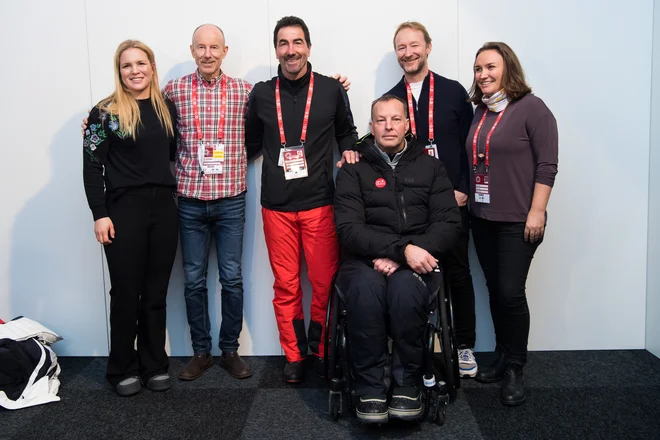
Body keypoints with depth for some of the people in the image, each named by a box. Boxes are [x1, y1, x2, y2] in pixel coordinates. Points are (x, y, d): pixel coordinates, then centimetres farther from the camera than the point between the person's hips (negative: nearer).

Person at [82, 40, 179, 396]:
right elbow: (92, 166, -5)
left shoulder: (167, 108, 10)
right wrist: (99, 214, -10)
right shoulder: (106, 112, -3)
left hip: (164, 207, 4)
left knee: (156, 291, 9)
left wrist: (176, 195, 1)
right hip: (123, 209, -3)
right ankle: (123, 368, 19)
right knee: (126, 292, 4)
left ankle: (154, 364, 22)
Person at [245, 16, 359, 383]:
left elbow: (346, 131, 15)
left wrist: (349, 150, -3)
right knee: (285, 286, 8)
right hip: (276, 206, 1)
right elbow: (252, 143, 16)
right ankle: (295, 356, 23)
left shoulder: (332, 90, 1)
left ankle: (322, 349, 24)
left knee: (325, 282, 3)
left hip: (320, 203, -1)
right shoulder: (261, 94, 5)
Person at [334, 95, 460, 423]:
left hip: (417, 262, 1)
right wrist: (402, 248, -21)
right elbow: (349, 229, -5)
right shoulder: (353, 171, 9)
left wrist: (400, 259, -13)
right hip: (365, 261, 0)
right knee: (365, 286, -35)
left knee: (405, 286, -34)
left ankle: (408, 385, -15)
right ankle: (369, 388, -19)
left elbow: (449, 223, 3)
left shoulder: (430, 167, 14)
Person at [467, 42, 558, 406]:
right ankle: (502, 357, 25)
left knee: (511, 293, -6)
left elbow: (546, 165, -12)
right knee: (495, 290, 11)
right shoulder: (479, 112, 11)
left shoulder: (531, 108, -7)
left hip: (517, 220, -6)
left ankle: (514, 370, 10)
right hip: (482, 217, 6)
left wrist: (537, 212, -16)